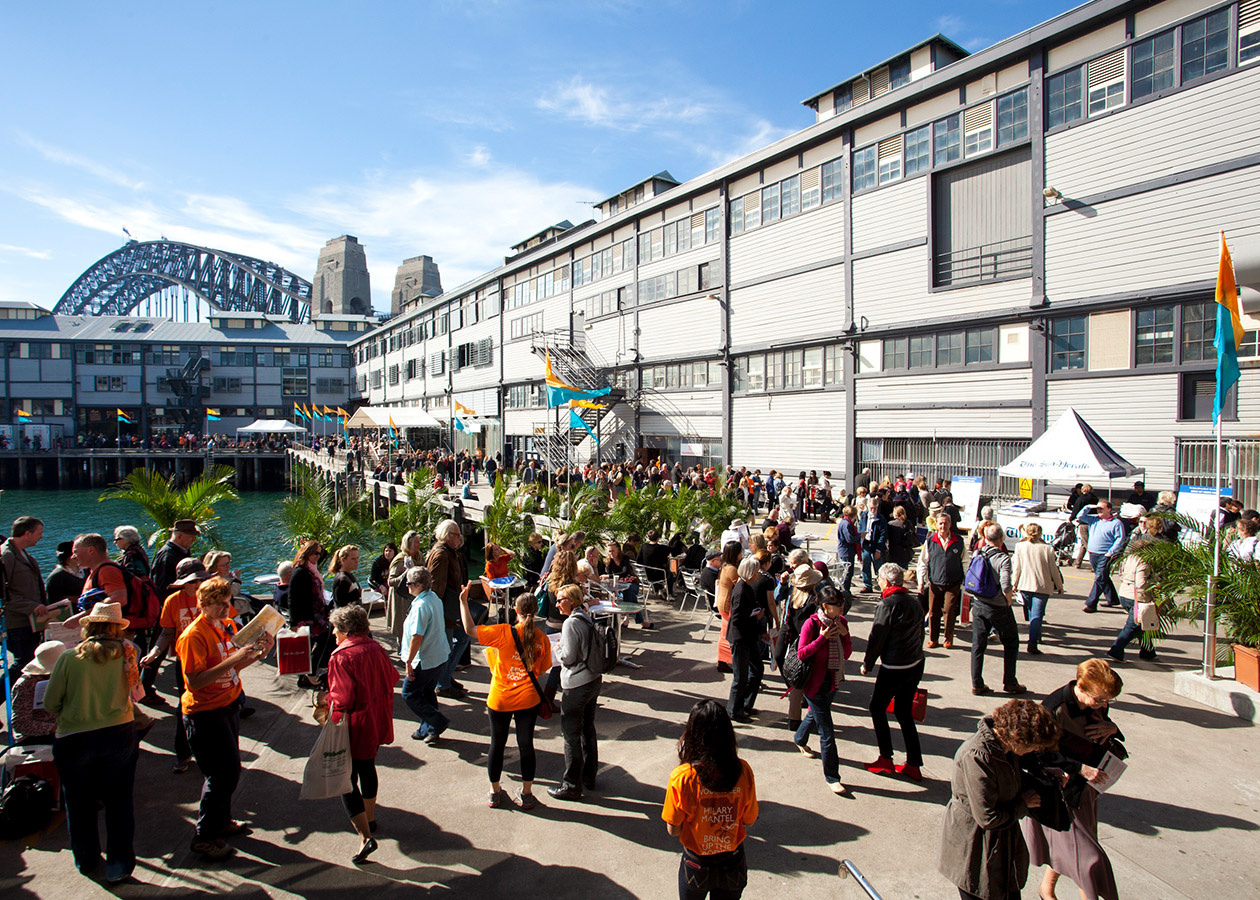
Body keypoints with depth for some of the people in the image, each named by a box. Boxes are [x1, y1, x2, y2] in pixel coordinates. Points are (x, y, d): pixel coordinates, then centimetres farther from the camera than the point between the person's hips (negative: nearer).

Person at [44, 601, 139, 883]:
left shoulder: (69, 658, -7)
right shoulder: (126, 653, -5)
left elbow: (50, 704, 0)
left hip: (74, 740, 0)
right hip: (119, 734, 0)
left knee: (80, 805, 19)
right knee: (119, 802, 12)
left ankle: (86, 860, 36)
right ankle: (119, 864, 17)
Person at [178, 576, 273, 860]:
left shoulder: (227, 625, 5)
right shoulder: (193, 636, -19)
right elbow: (195, 681, -27)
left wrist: (258, 653, -3)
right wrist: (233, 658, -32)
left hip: (229, 705, 8)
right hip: (205, 712, -8)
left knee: (230, 771, 18)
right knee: (223, 775, -2)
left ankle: (222, 821, 37)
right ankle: (204, 837, 15)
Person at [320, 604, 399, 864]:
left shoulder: (341, 657, -21)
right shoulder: (376, 649, -1)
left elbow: (341, 700, -22)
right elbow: (392, 679, 9)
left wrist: (325, 701, -2)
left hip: (355, 728, -8)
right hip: (378, 723, 8)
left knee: (347, 780, 1)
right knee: (367, 768, 26)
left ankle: (365, 836, -4)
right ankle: (369, 819, 43)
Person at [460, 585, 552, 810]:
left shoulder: (505, 633, -17)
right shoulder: (542, 639, -7)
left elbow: (470, 629, -13)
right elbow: (542, 670, 4)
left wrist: (463, 601, -5)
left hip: (500, 699, -1)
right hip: (528, 699, 2)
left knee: (497, 744, 16)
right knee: (526, 745, 14)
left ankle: (495, 793, 30)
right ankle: (526, 795, 23)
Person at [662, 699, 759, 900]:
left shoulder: (682, 778, -25)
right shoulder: (743, 771, -19)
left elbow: (673, 830, -14)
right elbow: (748, 821, -6)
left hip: (696, 865, -2)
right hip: (733, 863, 2)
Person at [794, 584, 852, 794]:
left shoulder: (841, 621, -2)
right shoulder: (811, 624, -20)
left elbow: (846, 654, 2)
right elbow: (801, 654, -17)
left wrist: (845, 634, -15)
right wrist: (822, 638, -27)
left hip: (833, 680, 7)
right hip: (815, 682, -7)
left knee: (816, 714, 29)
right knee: (826, 731, -4)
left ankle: (800, 739, 58)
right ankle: (832, 776, 7)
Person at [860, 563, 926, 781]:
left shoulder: (887, 604, -16)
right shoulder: (914, 602, 6)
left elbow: (877, 637, -13)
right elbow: (919, 633, 13)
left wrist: (867, 664, -2)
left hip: (894, 667, -8)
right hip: (916, 665, 8)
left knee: (877, 707, 9)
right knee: (904, 712, 15)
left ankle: (886, 759, 13)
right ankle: (913, 765, 17)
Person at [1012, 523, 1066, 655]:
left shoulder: (1020, 546, -4)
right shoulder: (1047, 549, -7)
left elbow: (1017, 568, 0)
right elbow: (1053, 570, 0)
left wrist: (1014, 584, 13)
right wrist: (1059, 586, 13)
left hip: (1025, 585, 2)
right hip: (1042, 586, -2)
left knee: (1031, 614, 21)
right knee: (1037, 615, -4)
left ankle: (1036, 636, 35)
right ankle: (1032, 643, -15)